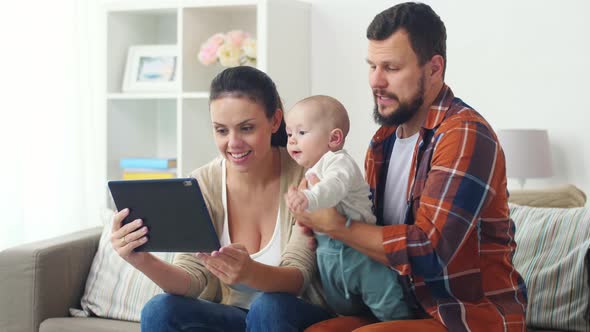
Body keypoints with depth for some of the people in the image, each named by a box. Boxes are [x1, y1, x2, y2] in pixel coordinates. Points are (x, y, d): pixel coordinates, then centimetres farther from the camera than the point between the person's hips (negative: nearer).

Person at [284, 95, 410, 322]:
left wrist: (309, 198, -56)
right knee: (344, 310, 20)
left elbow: (335, 186, -40)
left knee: (388, 307, -4)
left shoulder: (339, 161, -15)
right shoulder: (310, 171, 14)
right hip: (328, 256, 9)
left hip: (357, 249, -8)